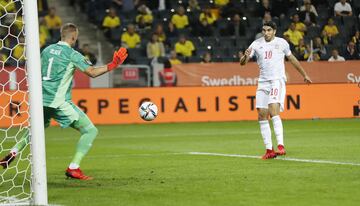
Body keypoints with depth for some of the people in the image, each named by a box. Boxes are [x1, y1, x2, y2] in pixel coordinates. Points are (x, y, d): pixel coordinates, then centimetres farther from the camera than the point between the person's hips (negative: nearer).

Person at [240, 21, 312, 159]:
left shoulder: (281, 43, 4)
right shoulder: (256, 44, 7)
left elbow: (292, 59, 19)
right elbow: (242, 63, 3)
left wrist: (304, 75, 27)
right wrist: (245, 57, -21)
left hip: (277, 80, -4)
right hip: (263, 82, 4)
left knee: (273, 111, -22)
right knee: (262, 115, -1)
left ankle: (281, 146, -27)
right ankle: (269, 150, 5)